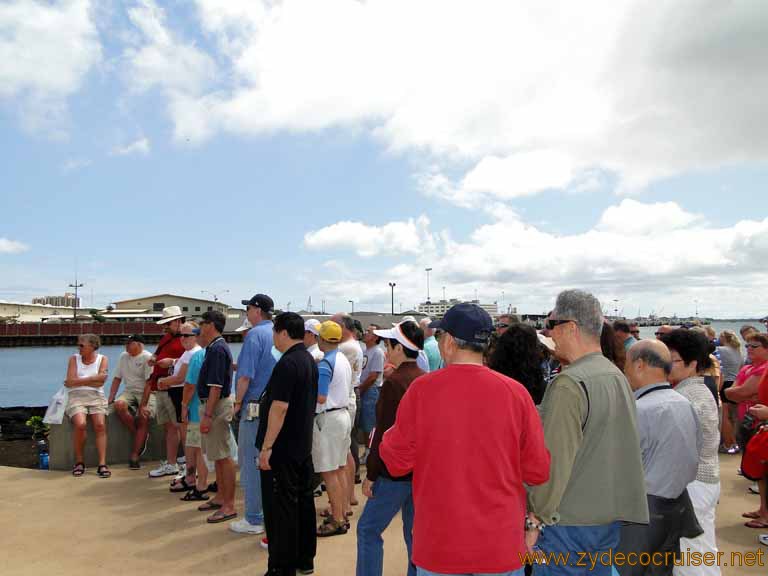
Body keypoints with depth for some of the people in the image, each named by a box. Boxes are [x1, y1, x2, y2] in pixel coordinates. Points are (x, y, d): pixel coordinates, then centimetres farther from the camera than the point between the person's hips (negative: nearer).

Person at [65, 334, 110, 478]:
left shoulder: (102, 359, 9)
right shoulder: (74, 358, 12)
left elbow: (101, 380, -6)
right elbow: (70, 382, -1)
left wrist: (78, 381, -2)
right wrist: (92, 380, -5)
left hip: (96, 397, 0)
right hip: (76, 397, 0)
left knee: (100, 425, -24)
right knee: (80, 424, -27)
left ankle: (102, 463, -23)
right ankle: (79, 461, -10)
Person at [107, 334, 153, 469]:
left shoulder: (147, 358, -9)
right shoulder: (123, 356, 12)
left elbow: (149, 382, -15)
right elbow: (117, 378, 15)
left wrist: (144, 404, -21)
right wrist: (110, 398, 5)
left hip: (146, 393, -5)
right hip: (129, 392, 5)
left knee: (143, 418, -22)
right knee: (119, 405, -27)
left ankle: (134, 456, -14)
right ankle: (138, 435, -10)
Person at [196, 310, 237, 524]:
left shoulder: (217, 349, -18)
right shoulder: (216, 347, 13)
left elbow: (216, 386, -23)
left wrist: (208, 415, -23)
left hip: (216, 406, -10)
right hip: (212, 404, 10)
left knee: (223, 456, -5)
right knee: (217, 455, 17)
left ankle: (229, 505, 1)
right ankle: (221, 497, 28)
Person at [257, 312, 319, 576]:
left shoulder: (288, 363, -19)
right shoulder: (310, 360, 10)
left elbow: (279, 407, -24)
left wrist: (266, 447, -20)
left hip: (282, 449, -9)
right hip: (303, 445, 9)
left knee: (280, 508, 0)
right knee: (303, 501, 16)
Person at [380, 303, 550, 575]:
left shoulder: (422, 389, -14)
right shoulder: (515, 392, -12)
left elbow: (397, 463, -6)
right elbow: (538, 471, -5)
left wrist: (389, 435, 13)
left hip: (438, 544, 0)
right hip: (501, 544, 1)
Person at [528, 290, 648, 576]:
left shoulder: (569, 384, -20)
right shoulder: (618, 376, 5)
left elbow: (556, 461, -21)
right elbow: (622, 449, 12)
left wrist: (536, 519, -12)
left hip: (570, 523, -8)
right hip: (611, 517, 8)